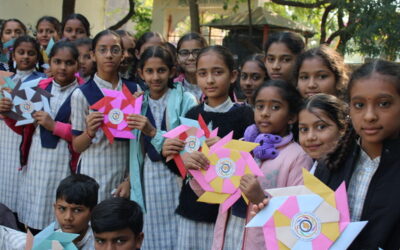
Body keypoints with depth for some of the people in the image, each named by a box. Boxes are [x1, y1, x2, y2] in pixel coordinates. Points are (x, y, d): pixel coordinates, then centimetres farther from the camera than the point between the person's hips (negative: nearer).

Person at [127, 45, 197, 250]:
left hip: (176, 177, -4)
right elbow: (136, 149, 14)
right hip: (147, 177, 4)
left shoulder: (186, 100, -7)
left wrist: (153, 132, -22)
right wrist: (131, 179, 9)